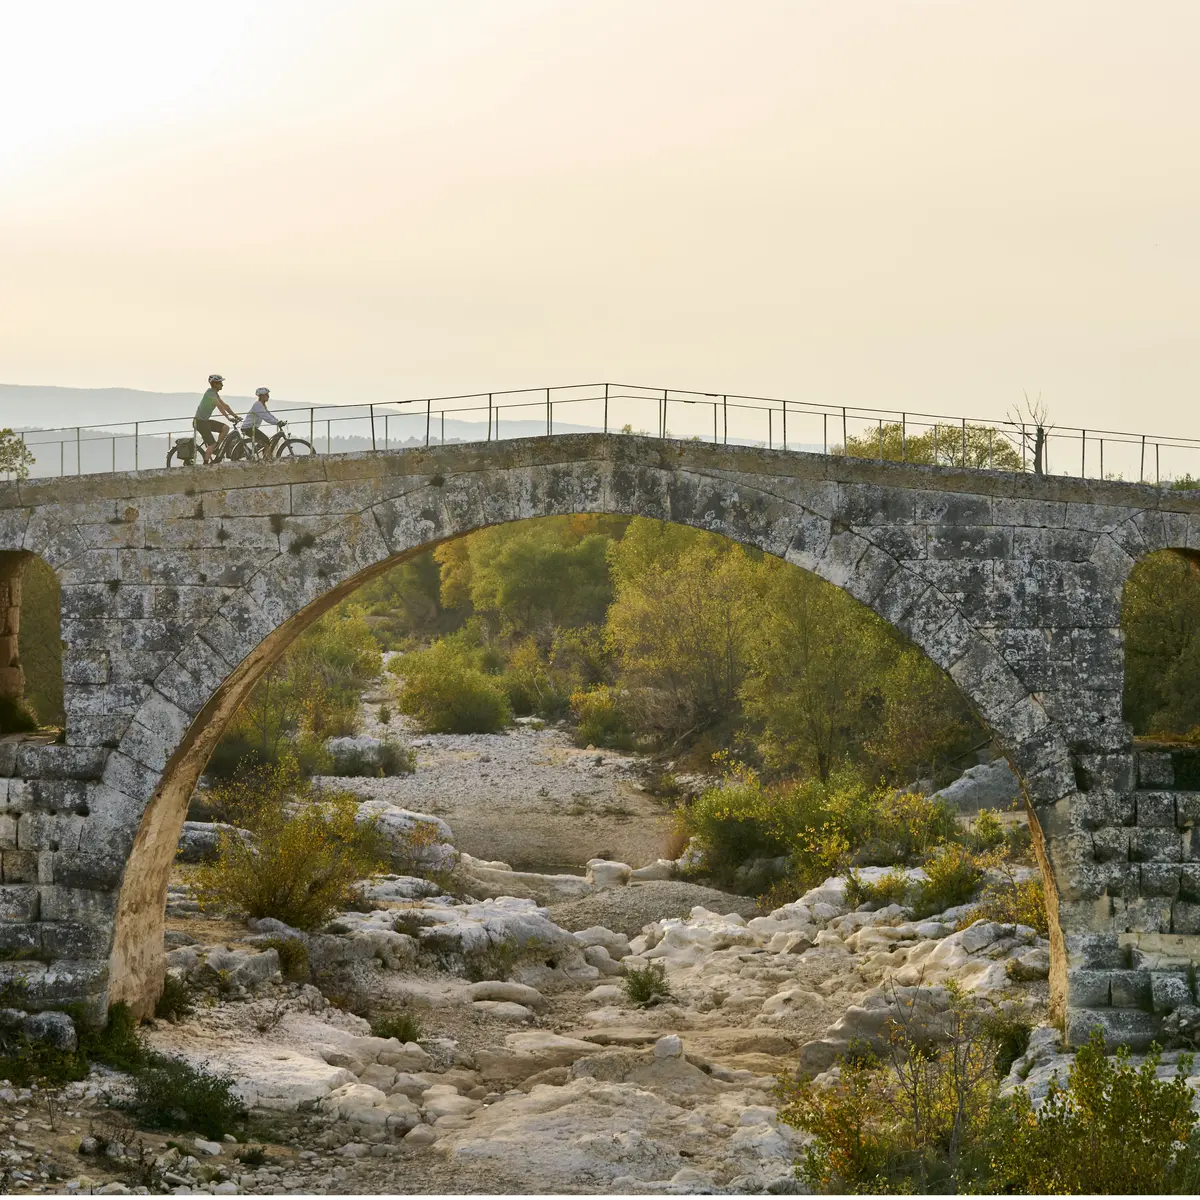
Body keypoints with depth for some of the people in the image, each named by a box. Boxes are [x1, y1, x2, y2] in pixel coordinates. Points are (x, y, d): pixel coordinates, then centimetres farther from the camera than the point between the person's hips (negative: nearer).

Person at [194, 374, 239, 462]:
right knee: (211, 444, -13)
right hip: (200, 421, -9)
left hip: (206, 421, 9)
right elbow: (220, 406, -28)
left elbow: (224, 405, 12)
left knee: (226, 428, -1)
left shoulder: (215, 393, 12)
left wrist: (235, 415, 5)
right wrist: (228, 417, -34)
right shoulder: (210, 393, -18)